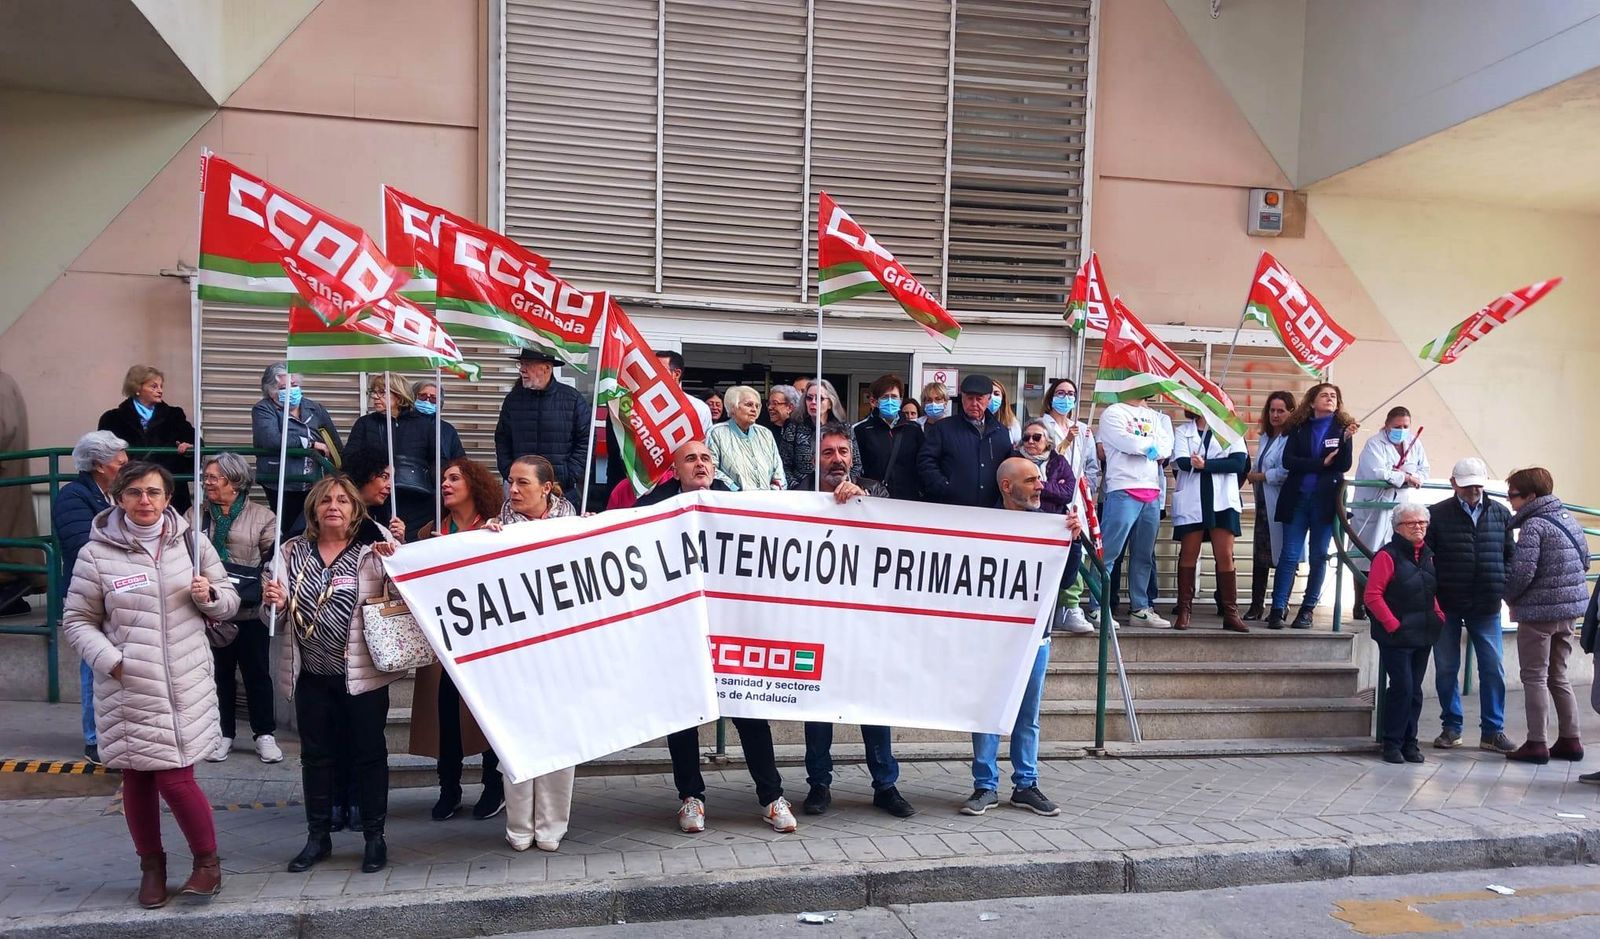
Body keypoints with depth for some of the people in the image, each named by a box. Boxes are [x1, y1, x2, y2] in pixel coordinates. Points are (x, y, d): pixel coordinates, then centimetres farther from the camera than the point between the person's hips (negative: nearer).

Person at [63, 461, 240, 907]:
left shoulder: (191, 542, 4)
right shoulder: (96, 553, -1)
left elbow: (229, 602, 10)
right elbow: (76, 620, 4)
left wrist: (209, 596, -12)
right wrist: (109, 660, -11)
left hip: (185, 684, 0)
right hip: (127, 688, 1)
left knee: (175, 778, -3)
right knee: (136, 778, 11)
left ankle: (207, 861, 17)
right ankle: (151, 866, 29)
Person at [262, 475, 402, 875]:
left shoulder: (372, 553, -4)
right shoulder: (293, 551, 7)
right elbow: (280, 616, 11)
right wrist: (275, 603, -11)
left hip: (362, 673, -3)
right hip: (312, 675, 3)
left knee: (368, 754, 5)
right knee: (316, 755, 13)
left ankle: (375, 837, 17)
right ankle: (318, 837, 26)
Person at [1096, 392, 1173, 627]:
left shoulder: (1154, 416, 21)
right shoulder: (1113, 413, 2)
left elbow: (1166, 449, 8)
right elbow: (1126, 443, -14)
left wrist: (1146, 448, -8)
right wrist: (1153, 444, 1)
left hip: (1152, 492, 7)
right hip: (1124, 490, -7)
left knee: (1144, 555, 10)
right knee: (1109, 552, -8)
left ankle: (1140, 608, 16)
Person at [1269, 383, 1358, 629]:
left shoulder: (1342, 427, 6)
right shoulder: (1299, 428, 8)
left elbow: (1344, 466, -6)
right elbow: (1288, 461, -4)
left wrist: (1347, 440, -22)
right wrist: (1321, 464, -12)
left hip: (1325, 500, 0)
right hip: (1297, 498, 0)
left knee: (1319, 556, 4)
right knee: (1289, 555, -3)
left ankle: (1307, 609, 11)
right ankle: (1278, 609, -3)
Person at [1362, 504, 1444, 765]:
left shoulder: (1427, 555, 12)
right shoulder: (1388, 555, -10)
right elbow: (1372, 595, -14)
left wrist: (1439, 616, 7)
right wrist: (1393, 624, -16)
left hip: (1423, 635, 7)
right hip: (1397, 636, -7)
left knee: (1414, 691, 10)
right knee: (1402, 688, -8)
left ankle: (1409, 742, 18)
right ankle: (1392, 743, 3)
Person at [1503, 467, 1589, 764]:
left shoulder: (1533, 525, -16)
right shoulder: (1569, 518, 10)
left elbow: (1522, 571, -21)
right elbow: (1585, 560, 18)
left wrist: (1510, 597, -3)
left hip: (1539, 610, -8)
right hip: (1571, 609, 8)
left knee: (1534, 677, 1)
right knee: (1558, 676, 17)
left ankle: (1536, 743, 3)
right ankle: (1570, 740, 20)